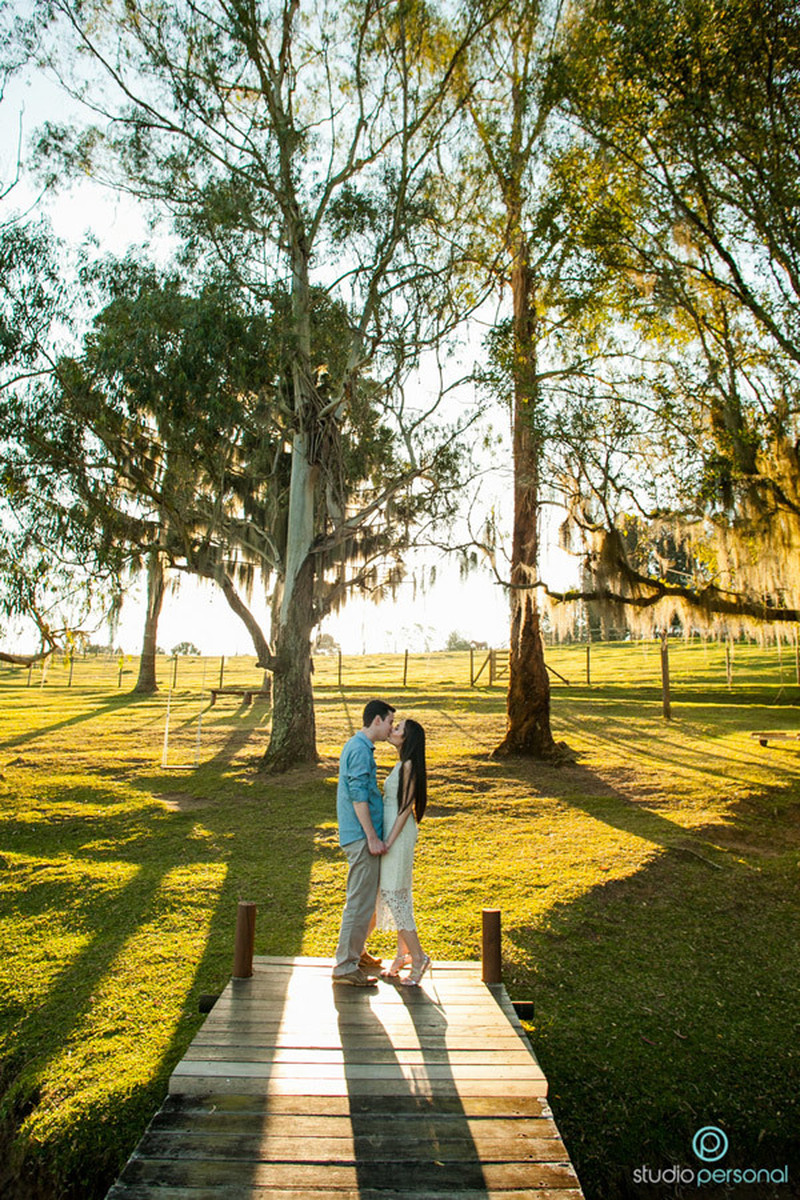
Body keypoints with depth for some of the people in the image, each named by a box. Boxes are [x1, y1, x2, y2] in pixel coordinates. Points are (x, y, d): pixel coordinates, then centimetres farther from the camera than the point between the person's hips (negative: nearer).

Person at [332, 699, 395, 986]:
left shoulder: (358, 746, 16)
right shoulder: (360, 750, -17)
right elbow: (358, 796, -22)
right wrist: (372, 837, -20)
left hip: (361, 836, 11)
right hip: (361, 837, -11)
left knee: (365, 898, 21)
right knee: (360, 901, -4)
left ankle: (355, 952, 34)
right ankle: (345, 966, 5)